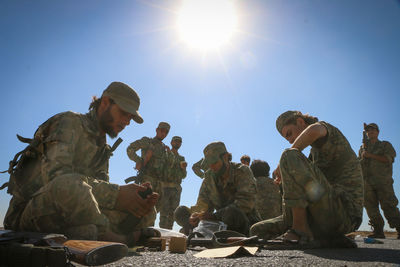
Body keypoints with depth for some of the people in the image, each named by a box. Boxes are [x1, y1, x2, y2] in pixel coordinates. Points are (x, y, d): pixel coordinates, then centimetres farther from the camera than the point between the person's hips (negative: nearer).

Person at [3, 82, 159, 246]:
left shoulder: (102, 148, 16)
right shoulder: (69, 122, -8)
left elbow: (102, 193, 3)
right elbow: (54, 174, -26)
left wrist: (138, 203, -19)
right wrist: (117, 194, -32)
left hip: (66, 217, 7)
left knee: (145, 213, -6)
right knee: (69, 184, -41)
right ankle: (115, 239, -22)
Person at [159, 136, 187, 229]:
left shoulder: (181, 158, 20)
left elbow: (183, 176, 16)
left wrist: (183, 168, -4)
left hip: (176, 188, 5)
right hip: (165, 185, -5)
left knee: (173, 211, 3)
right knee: (164, 210, -9)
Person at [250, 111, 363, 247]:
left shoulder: (325, 127, 0)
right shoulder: (314, 152, 27)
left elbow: (314, 131, -28)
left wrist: (282, 164, -19)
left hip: (345, 210, -10)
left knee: (290, 156, -23)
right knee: (257, 230, 10)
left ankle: (299, 228, -23)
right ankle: (329, 238, 1)